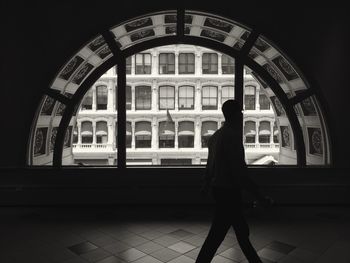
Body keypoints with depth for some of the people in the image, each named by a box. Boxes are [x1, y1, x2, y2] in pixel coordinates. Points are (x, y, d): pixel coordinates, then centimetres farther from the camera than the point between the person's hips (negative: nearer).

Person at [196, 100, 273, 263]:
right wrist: (260, 197, -20)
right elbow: (238, 172, -24)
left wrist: (206, 186, 34)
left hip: (219, 189, 10)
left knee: (242, 231, 21)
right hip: (229, 193, -10)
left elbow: (210, 164, 19)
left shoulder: (216, 136, 9)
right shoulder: (232, 135, -20)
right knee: (216, 236, 3)